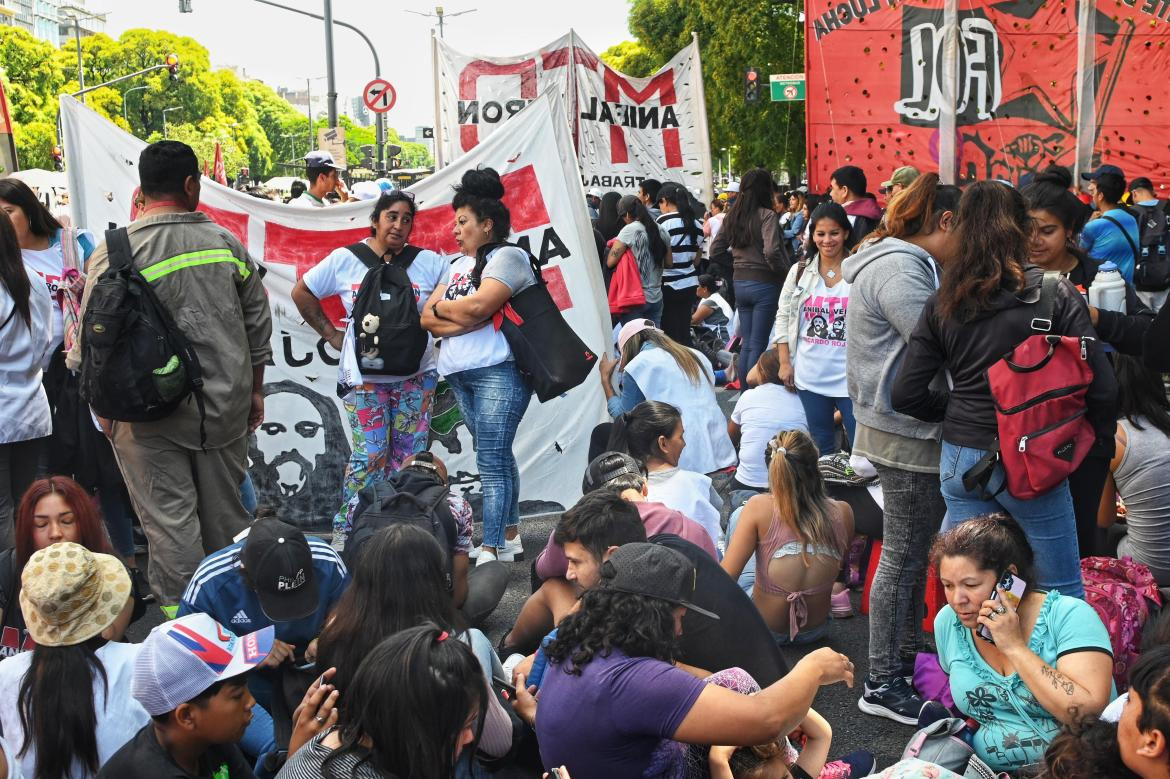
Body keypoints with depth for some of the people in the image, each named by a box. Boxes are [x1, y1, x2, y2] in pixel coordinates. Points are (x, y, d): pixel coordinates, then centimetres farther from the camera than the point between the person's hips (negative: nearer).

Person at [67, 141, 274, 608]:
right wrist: (255, 390, 18)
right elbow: (258, 324, 7)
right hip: (227, 407, 4)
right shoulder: (227, 242, 0)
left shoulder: (114, 252, -12)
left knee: (169, 520, 3)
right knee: (227, 512, 15)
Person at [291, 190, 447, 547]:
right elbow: (301, 293, 10)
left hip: (416, 377, 2)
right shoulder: (344, 260, 0)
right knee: (369, 455, -7)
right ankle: (345, 529, 5)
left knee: (410, 456, 4)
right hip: (365, 378, -2)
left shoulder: (429, 262, 0)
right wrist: (331, 334, 6)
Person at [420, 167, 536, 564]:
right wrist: (465, 320, -9)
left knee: (492, 461, -10)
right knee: (497, 457, 13)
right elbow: (427, 318, 10)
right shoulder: (458, 265, 20)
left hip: (499, 371, -8)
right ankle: (511, 537, 20)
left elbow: (476, 306, -18)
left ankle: (492, 551, -9)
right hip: (461, 375, 8)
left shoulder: (507, 257, -3)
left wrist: (442, 306, 1)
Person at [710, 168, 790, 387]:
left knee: (746, 343, 13)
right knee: (758, 344, -1)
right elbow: (771, 252, -25)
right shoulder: (766, 216, -13)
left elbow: (715, 250, 9)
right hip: (764, 284, -6)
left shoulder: (732, 216, 6)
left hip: (739, 283, 6)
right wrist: (784, 271, -10)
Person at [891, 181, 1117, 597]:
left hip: (960, 459, 4)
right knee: (1062, 594, 9)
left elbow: (906, 395, 0)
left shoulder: (942, 303, 1)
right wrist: (1098, 439, 6)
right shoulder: (1056, 297, -9)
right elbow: (1101, 388, -12)